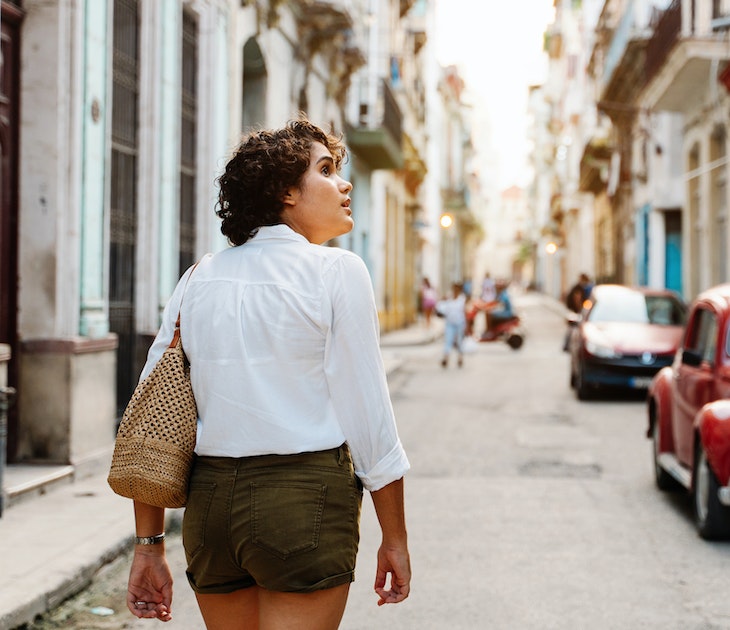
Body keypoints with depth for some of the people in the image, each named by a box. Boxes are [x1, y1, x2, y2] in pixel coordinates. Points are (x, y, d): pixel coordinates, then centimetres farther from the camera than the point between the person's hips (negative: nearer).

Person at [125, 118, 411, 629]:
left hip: (209, 496, 6)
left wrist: (149, 545, 10)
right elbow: (367, 414, -8)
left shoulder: (199, 279, 8)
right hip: (305, 496, -6)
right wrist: (395, 539, 1)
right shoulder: (337, 271, -6)